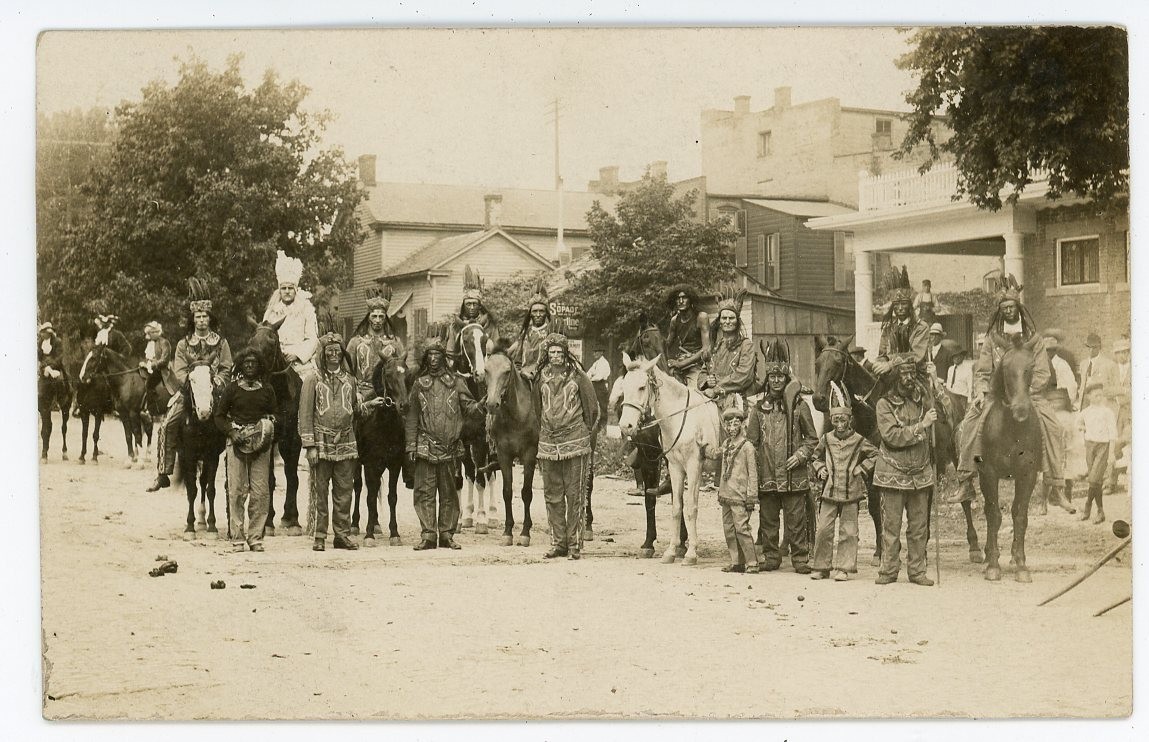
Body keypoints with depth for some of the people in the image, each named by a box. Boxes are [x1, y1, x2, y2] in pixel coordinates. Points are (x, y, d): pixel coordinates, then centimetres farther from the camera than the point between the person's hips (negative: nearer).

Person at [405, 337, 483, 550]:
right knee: (425, 491, -2)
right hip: (425, 447, 0)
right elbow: (412, 418, 8)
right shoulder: (419, 384, 7)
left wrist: (476, 408, -23)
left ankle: (447, 534, 14)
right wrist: (411, 447, 2)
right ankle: (428, 534, 3)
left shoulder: (455, 381, 6)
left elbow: (467, 403, 2)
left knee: (449, 493, 6)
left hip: (449, 446, 0)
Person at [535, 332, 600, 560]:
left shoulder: (578, 377, -2)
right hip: (547, 445, 4)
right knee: (552, 496, 8)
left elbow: (592, 409, 4)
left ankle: (575, 544, 2)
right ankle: (558, 543, 15)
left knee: (574, 496, -2)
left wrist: (586, 433, 3)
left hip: (575, 444, -4)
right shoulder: (542, 379, 8)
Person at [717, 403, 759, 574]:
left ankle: (752, 562, -7)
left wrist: (751, 497, -12)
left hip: (739, 496, -7)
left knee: (741, 528, -12)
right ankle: (737, 562, 14)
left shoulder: (747, 446, -7)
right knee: (729, 530, 8)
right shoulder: (726, 445, 13)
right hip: (726, 494, 7)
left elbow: (752, 473, -8)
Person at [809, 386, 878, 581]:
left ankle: (844, 568, 9)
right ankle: (821, 567, 10)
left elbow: (875, 455, 9)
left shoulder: (858, 441, 0)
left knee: (848, 532, 2)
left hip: (851, 494, -1)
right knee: (823, 530, 0)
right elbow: (815, 457, 21)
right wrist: (819, 469, 4)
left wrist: (862, 469, 0)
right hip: (829, 492, 2)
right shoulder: (826, 440, 6)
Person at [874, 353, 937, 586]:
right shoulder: (885, 404, -6)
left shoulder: (923, 398, 7)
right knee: (891, 525, 1)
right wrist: (921, 425, -20)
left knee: (919, 526, 7)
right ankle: (889, 570, 8)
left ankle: (917, 571, 14)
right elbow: (892, 436, -17)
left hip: (920, 473, 4)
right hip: (893, 474, -4)